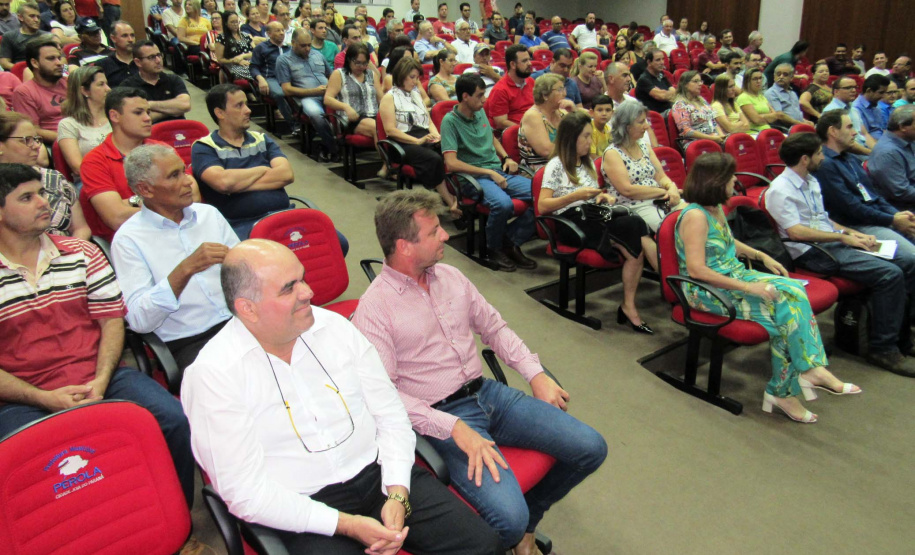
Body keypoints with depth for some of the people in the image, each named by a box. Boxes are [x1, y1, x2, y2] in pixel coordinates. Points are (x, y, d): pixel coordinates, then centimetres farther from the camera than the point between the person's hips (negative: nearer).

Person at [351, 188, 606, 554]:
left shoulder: (450, 276, 8)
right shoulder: (374, 308, -12)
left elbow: (494, 327, 16)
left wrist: (536, 373, 4)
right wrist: (455, 429, -23)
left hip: (488, 393, 7)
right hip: (442, 416, -7)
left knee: (590, 447, -3)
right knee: (509, 517, -26)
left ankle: (528, 519, 20)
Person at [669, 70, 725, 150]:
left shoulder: (701, 100, 21)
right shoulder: (680, 104, -3)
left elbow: (714, 121, 22)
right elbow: (686, 131, -12)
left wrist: (721, 135, 1)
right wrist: (712, 138, -15)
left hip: (715, 138, 8)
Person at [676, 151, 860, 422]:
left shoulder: (715, 209, 10)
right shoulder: (695, 216, -19)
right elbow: (696, 270, -27)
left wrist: (762, 256, 15)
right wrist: (747, 286, -26)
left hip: (734, 275, 9)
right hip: (708, 291, -8)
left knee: (792, 292, -15)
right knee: (782, 310, -22)